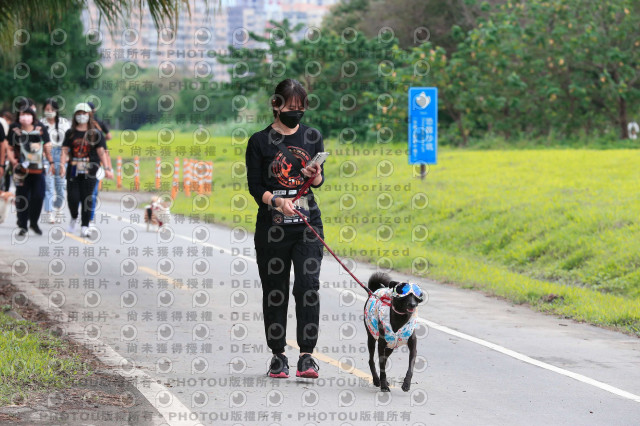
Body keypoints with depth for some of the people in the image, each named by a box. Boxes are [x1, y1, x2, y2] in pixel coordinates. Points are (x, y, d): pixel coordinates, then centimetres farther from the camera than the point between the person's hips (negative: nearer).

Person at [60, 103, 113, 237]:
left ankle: (84, 226, 2)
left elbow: (101, 151, 2)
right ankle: (74, 218, 23)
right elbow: (65, 150, 4)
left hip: (89, 171, -1)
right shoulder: (70, 133, 9)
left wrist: (106, 168, -6)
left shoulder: (95, 133, 5)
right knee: (72, 197, -6)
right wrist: (62, 165, -10)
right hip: (73, 170, 1)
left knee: (87, 198, -4)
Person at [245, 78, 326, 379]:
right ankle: (278, 355, 17)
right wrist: (276, 200, -20)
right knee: (274, 291, 5)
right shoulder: (260, 142, 2)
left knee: (308, 286, -12)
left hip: (307, 223, 1)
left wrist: (316, 175, -15)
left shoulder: (312, 138, 10)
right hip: (271, 226, -1)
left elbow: (319, 181, 9)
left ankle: (306, 355, -9)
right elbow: (255, 186, -2)